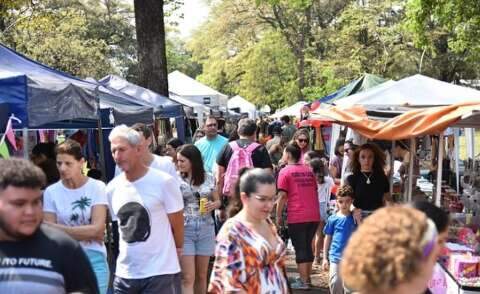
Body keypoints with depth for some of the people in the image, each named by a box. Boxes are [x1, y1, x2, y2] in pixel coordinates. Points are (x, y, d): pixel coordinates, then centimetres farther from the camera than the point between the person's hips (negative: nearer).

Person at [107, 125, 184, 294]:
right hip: (124, 274, 5)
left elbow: (177, 224, 0)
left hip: (160, 273, -5)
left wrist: (176, 249, 12)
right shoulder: (112, 188, 4)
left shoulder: (164, 182, -12)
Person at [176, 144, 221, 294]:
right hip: (184, 230, -3)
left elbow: (217, 201, 12)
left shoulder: (209, 178, 1)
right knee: (187, 278, -6)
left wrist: (213, 205, -9)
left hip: (206, 230, 3)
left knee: (201, 276, 13)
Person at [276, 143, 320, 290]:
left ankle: (303, 281, 3)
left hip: (297, 217, -5)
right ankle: (307, 278, 22)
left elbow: (283, 195, -9)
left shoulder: (285, 171, -4)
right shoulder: (309, 170, 13)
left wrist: (278, 216, -3)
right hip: (314, 215, 5)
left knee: (300, 249, 2)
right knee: (308, 247, 17)